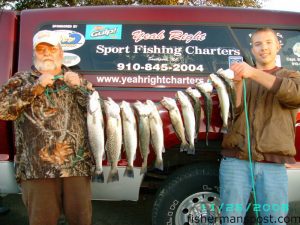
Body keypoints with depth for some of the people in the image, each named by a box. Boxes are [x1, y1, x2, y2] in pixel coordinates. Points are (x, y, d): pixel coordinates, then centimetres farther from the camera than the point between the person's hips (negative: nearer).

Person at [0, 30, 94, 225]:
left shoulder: (77, 80, 16)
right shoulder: (22, 80, 10)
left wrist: (79, 86, -4)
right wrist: (36, 86, -8)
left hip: (77, 165, 2)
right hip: (37, 168, -1)